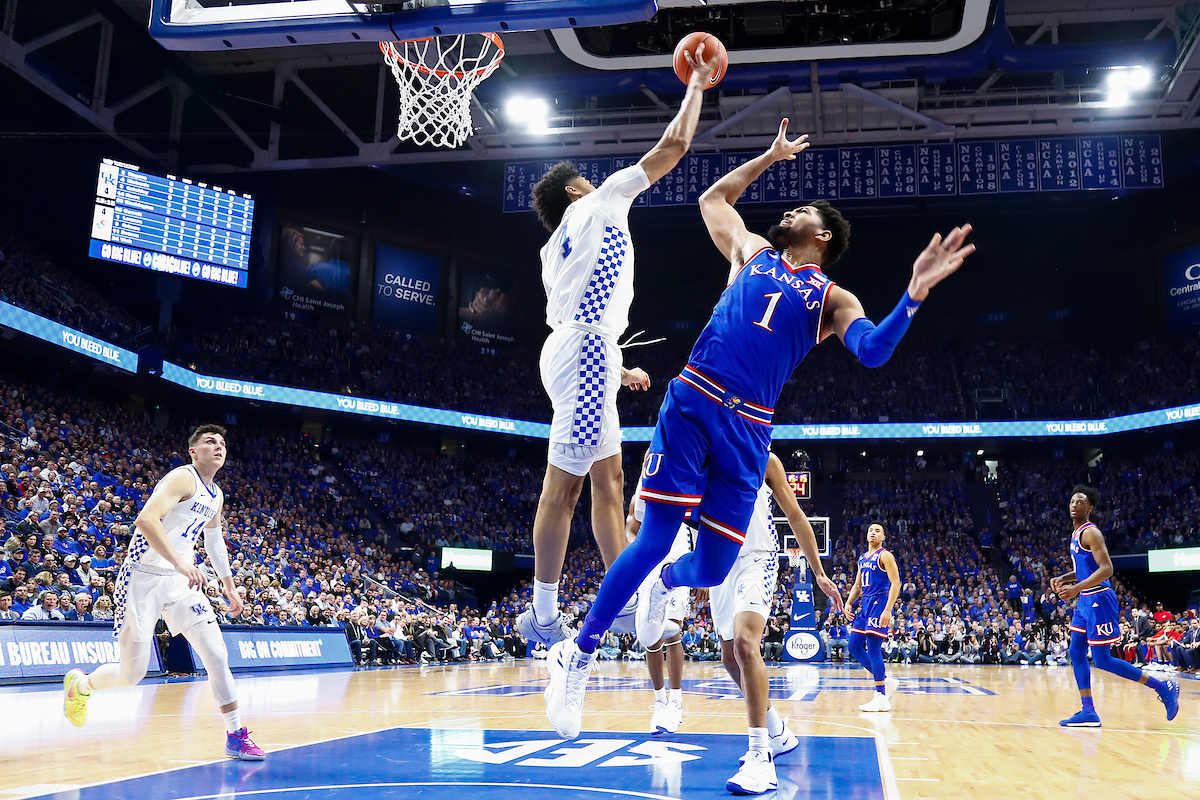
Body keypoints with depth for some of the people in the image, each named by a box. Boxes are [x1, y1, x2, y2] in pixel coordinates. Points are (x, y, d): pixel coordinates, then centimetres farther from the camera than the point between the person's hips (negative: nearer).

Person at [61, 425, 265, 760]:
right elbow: (146, 519, -30)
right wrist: (181, 563, -39)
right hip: (144, 578, -7)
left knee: (216, 655, -6)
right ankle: (78, 683, 32)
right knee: (131, 674, -1)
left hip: (180, 582, 7)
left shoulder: (216, 495, 14)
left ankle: (236, 736, 1)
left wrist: (230, 588, 32)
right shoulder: (183, 478, -13)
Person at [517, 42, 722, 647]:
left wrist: (617, 372, 29)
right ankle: (543, 616, -4)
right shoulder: (599, 204, 5)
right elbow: (673, 146, 6)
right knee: (564, 482, -8)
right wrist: (697, 85, 18)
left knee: (608, 479, 12)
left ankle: (624, 599, 17)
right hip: (586, 353, -10)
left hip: (571, 350, 10)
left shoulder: (558, 248, 26)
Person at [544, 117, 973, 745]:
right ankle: (577, 654, 8)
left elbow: (873, 351, -6)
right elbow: (712, 197, 35)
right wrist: (770, 156, 37)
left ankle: (665, 583, 38)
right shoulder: (753, 250, 20)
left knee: (712, 569, -2)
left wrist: (914, 295, -22)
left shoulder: (833, 299, 14)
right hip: (691, 404, 0)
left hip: (746, 428, 1)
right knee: (654, 540, -9)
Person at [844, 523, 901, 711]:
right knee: (854, 647, 7)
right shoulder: (862, 558, 18)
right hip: (866, 604, 9)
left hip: (879, 603, -9)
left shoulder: (885, 556, -7)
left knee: (873, 649, -11)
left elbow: (896, 583, -15)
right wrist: (848, 604, 8)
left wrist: (887, 610, -23)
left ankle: (882, 699, -5)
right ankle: (886, 681, 17)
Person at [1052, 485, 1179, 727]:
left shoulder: (1090, 532, -14)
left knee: (1102, 660, -7)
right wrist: (1064, 578, 13)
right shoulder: (1076, 534, 15)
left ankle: (1163, 687, 3)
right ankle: (1088, 712, 8)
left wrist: (1076, 588, -29)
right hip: (1085, 600, 10)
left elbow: (1106, 569, -24)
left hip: (1098, 600, -10)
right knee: (1076, 653, 6)